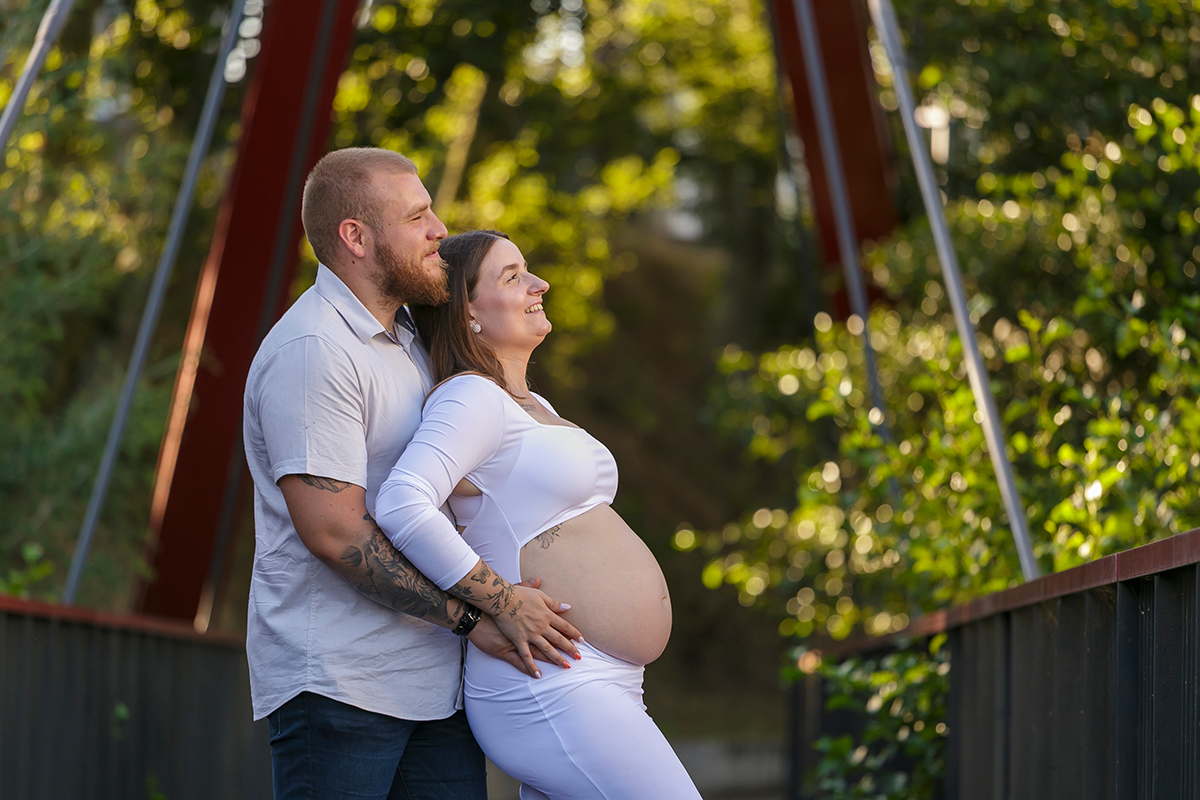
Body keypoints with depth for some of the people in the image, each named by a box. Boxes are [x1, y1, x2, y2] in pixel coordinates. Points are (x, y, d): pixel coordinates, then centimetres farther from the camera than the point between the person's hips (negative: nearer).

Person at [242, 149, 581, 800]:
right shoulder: (311, 350, -13)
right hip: (336, 683, -9)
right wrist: (471, 615, -17)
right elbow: (334, 532, -20)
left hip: (433, 683, 9)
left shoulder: (406, 342, 20)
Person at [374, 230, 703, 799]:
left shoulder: (532, 407, 19)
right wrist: (501, 604, -21)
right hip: (549, 688, -10)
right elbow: (402, 507, -27)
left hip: (595, 689, 10)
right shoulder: (472, 397, -11)